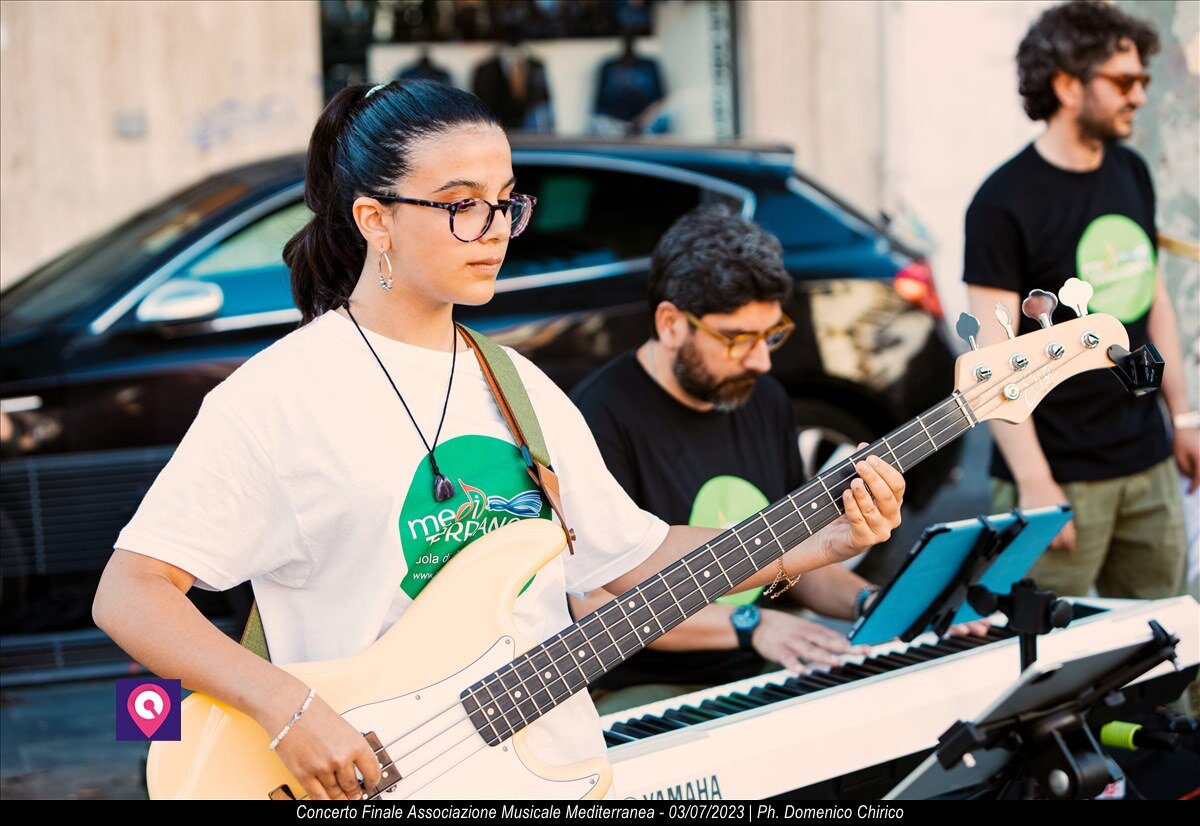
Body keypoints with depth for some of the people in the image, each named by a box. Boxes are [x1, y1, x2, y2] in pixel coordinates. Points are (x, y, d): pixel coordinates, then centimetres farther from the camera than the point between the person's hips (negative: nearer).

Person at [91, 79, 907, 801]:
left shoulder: (522, 388, 12)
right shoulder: (280, 394, -9)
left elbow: (633, 552, 18)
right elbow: (130, 592, -12)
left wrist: (823, 544, 9)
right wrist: (286, 704, -23)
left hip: (560, 767, 6)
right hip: (374, 776, -5)